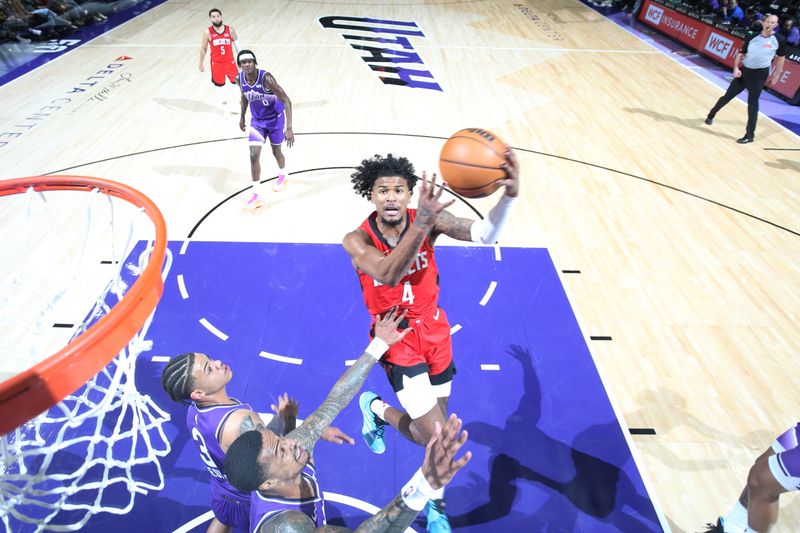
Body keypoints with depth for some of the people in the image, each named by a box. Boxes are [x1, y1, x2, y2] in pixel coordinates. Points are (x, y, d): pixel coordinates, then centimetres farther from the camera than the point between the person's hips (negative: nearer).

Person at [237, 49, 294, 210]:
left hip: (275, 118, -4)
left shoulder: (266, 78, -30)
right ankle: (258, 195, -2)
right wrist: (242, 117, 17)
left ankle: (283, 175, 48)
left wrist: (289, 128, -38)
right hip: (257, 120, 4)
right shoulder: (240, 79, -13)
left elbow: (286, 101, -31)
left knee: (276, 151, 15)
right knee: (254, 155, -8)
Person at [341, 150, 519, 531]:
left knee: (427, 433, 15)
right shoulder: (357, 241, -20)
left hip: (435, 332, 4)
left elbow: (485, 234, -30)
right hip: (397, 340, -3)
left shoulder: (430, 219, -15)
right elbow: (387, 275, -42)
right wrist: (420, 226, -57)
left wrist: (509, 195, -50)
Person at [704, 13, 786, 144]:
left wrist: (776, 76, 2)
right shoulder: (753, 37, 1)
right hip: (744, 71, 3)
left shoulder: (779, 40, -6)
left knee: (752, 103, -2)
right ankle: (711, 115, 33)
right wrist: (736, 68, -6)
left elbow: (780, 58, 3)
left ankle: (750, 135, 5)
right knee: (727, 96, 8)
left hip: (760, 74, -3)